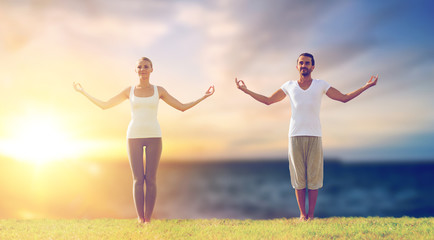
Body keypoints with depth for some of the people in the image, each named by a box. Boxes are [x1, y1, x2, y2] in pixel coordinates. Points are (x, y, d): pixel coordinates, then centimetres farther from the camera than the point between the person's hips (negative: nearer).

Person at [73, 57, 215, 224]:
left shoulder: (159, 90, 7)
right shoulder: (129, 91, 8)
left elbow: (182, 107, 10)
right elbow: (104, 105, 13)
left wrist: (204, 97, 6)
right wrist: (83, 92, 14)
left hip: (153, 136, 0)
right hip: (134, 137, 0)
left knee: (151, 179, -3)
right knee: (138, 180, -4)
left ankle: (148, 219, 7)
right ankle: (140, 220, 5)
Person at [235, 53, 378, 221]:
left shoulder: (321, 85, 10)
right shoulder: (289, 86, 12)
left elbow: (344, 98, 12)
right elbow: (268, 101, 19)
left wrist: (367, 86, 8)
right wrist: (246, 90, 17)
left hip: (314, 137, -1)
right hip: (295, 136, 1)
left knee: (313, 177, -1)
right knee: (298, 177, 1)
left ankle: (311, 214, 8)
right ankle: (302, 214, 9)